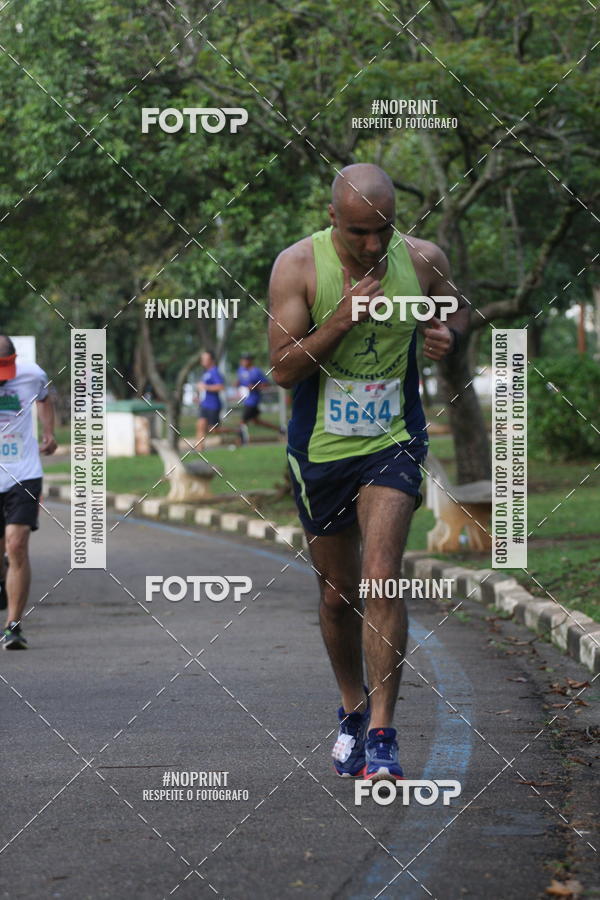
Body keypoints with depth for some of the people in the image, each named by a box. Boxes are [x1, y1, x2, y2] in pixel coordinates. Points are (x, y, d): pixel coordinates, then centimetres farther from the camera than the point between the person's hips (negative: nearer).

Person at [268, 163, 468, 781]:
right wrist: (342, 318, -26)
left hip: (394, 445, 0)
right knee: (337, 595, 12)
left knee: (381, 580, -17)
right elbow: (283, 368, -13)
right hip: (320, 451, 1)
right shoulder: (298, 265, -11)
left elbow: (457, 310, 15)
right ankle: (352, 707, 36)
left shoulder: (423, 260, -6)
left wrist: (450, 333, -9)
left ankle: (381, 733, -14)